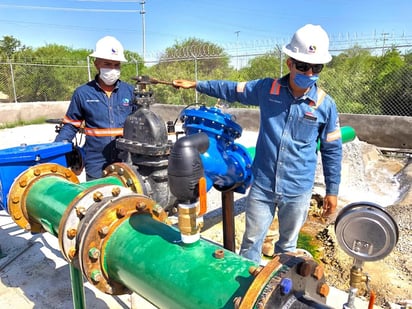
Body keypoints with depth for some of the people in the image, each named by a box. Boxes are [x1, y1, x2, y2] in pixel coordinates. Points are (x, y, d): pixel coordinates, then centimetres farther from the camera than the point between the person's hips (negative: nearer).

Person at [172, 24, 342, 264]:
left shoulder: (326, 105, -7)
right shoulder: (267, 89, -6)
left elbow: (332, 150, 2)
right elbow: (233, 90, 10)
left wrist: (332, 190, 5)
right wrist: (196, 84, 14)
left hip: (298, 191, 0)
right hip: (262, 185, 1)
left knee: (288, 245, 20)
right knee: (251, 242, 14)